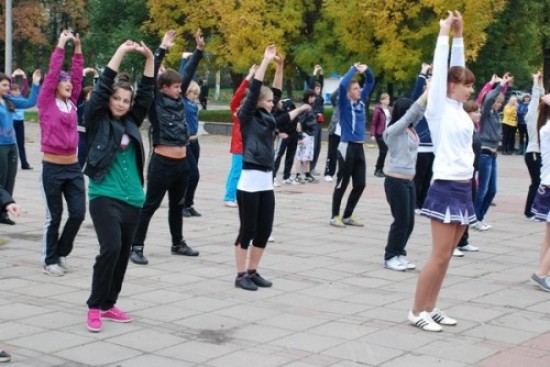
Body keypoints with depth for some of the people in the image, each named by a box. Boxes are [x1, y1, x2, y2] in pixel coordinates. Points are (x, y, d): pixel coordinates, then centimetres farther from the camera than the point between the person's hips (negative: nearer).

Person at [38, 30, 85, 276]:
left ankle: (62, 252, 23)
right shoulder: (46, 102, -3)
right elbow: (52, 72, -9)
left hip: (73, 167, 5)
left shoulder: (71, 103, 10)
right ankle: (50, 260, 16)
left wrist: (78, 48, 5)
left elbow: (78, 75, 7)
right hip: (52, 168, -5)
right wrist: (61, 46, -7)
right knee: (54, 216, 3)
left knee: (78, 213, 2)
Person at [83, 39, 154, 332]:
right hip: (104, 196, -5)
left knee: (123, 253, 9)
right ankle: (95, 307, -5)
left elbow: (146, 95, 9)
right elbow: (101, 89, -9)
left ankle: (108, 304, 22)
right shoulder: (96, 120, 1)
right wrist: (120, 54, -12)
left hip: (132, 199, 6)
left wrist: (149, 59, 0)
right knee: (110, 248, -18)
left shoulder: (131, 123, 12)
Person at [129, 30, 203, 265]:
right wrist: (162, 49, -21)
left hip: (181, 163, 7)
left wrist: (199, 50, 13)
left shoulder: (179, 100, 10)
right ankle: (136, 247, 1)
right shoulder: (155, 102, -7)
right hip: (162, 162, -7)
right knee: (150, 205, -3)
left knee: (177, 205, 18)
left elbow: (189, 74, 16)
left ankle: (178, 244, 30)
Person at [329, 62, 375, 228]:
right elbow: (342, 84, -22)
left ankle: (347, 216, 19)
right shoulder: (345, 103, -5)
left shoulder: (361, 101, 11)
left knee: (360, 184, 8)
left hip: (359, 147, 7)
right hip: (347, 147, -7)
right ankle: (335, 216, 11)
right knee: (342, 183, 0)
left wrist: (366, 70, 0)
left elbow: (370, 82, 18)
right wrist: (354, 69, -12)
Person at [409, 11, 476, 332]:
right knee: (440, 256, -7)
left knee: (447, 256, 10)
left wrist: (459, 35, 18)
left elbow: (457, 67, 15)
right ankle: (417, 311, 3)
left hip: (464, 189, 8)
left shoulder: (459, 109, 12)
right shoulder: (439, 109, -7)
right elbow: (441, 69, -11)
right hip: (446, 188, -8)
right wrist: (444, 34, -5)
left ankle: (430, 308, 17)